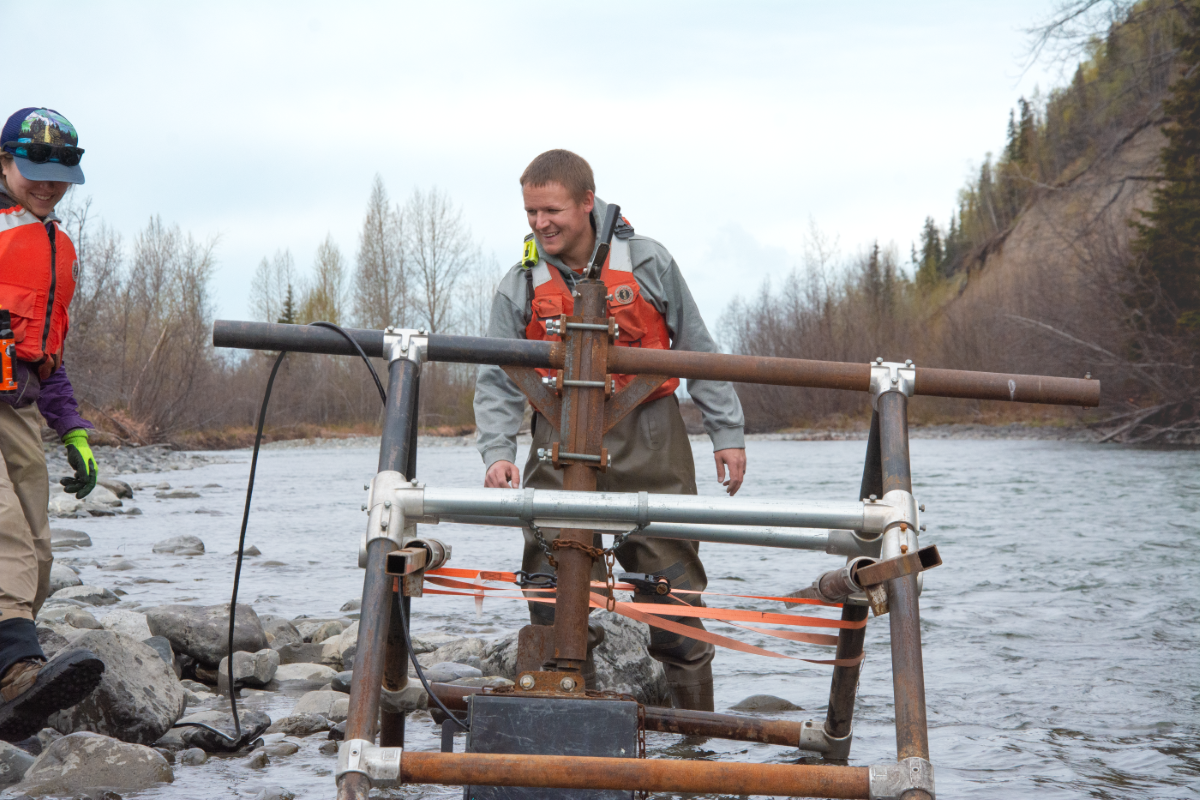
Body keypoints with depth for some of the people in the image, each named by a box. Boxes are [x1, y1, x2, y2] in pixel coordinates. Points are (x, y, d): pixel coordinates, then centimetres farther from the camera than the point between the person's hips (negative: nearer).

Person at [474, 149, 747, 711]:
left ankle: (694, 725, 15)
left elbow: (698, 352, 7)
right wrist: (497, 452, -15)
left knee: (672, 580, 3)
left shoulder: (647, 262, -1)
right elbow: (497, 381, 1)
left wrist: (726, 432, 6)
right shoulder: (521, 286, 1)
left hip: (649, 441, -1)